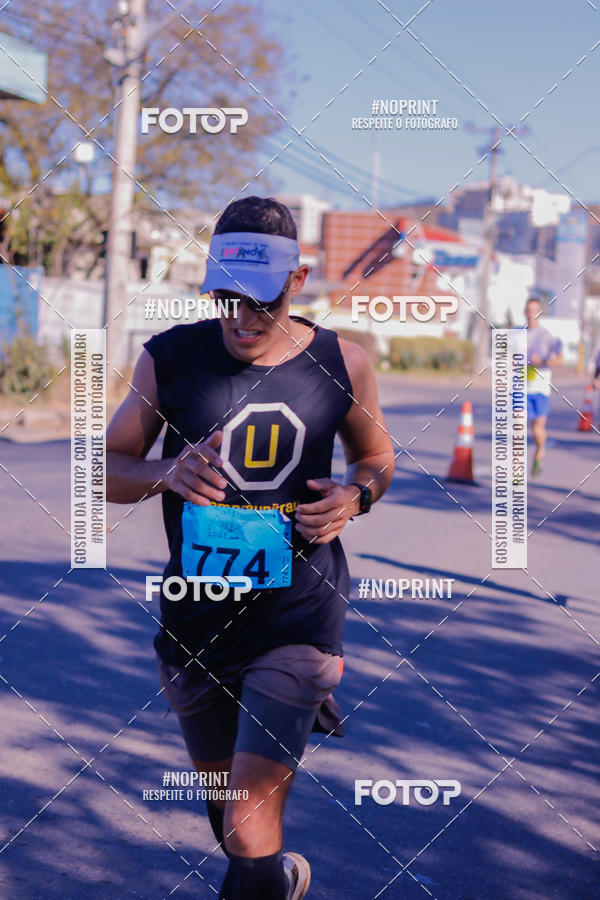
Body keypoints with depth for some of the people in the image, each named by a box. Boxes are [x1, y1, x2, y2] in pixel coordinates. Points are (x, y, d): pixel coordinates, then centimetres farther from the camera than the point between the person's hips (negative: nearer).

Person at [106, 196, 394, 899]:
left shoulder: (342, 364, -5)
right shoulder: (170, 359, -6)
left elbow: (376, 453, 14)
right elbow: (107, 466, 2)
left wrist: (357, 493, -9)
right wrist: (167, 474, -19)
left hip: (298, 622, -2)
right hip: (195, 623, 2)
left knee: (249, 832, -13)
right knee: (225, 802, 22)